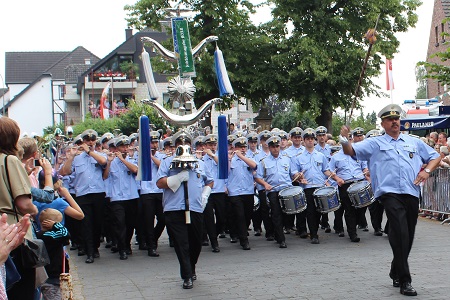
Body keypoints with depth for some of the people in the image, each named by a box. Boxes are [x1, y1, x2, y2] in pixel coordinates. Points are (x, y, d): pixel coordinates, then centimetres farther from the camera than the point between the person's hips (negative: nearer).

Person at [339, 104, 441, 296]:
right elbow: (351, 151, 3)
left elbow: (435, 157, 24)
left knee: (408, 237, 11)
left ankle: (396, 273, 32)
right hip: (390, 193, -4)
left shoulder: (413, 142, 22)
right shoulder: (375, 143, 12)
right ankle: (404, 281, -15)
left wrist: (427, 170, 4)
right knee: (400, 233, -19)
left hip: (412, 194, 4)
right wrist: (344, 140, -20)